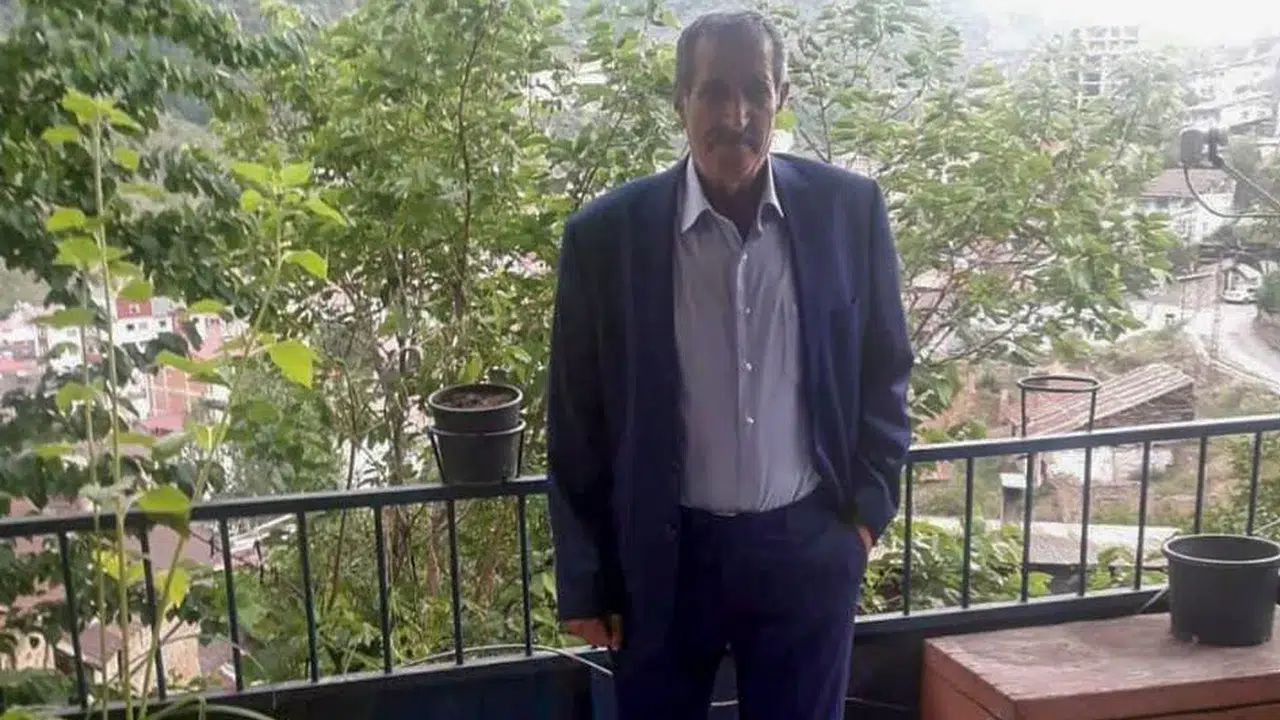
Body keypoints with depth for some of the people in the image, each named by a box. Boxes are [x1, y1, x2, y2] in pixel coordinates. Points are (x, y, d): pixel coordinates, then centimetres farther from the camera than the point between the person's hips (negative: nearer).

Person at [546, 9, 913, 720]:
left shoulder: (847, 209, -5)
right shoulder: (606, 233, -10)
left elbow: (884, 366, 8)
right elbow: (576, 418, -3)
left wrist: (868, 504, 2)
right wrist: (583, 578, 0)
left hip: (808, 547, 1)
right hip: (661, 552, -1)